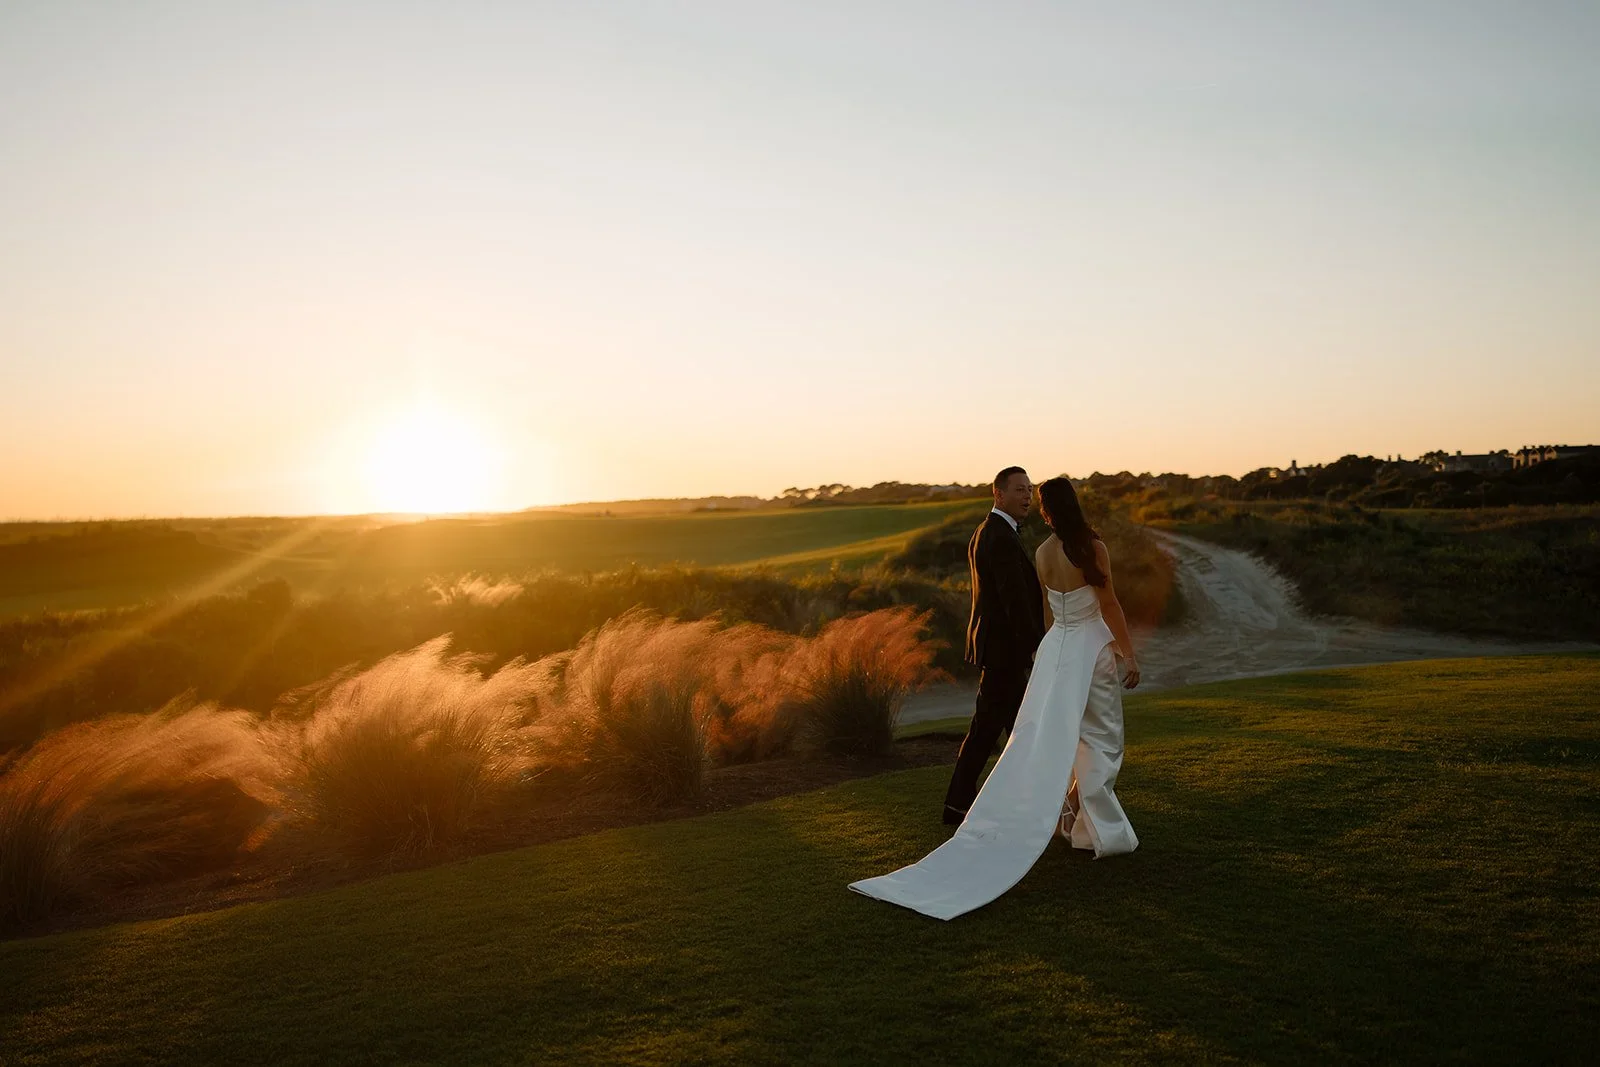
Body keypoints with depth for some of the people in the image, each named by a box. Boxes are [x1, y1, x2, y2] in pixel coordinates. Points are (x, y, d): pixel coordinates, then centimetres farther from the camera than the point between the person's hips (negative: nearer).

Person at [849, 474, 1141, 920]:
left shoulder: (1042, 553, 4)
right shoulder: (1094, 547, -13)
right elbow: (1109, 606, -12)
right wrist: (1128, 654, -4)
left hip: (1054, 647, 5)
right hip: (1090, 648, -5)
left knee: (1045, 742, 11)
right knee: (1099, 740, 6)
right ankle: (1100, 830, 9)